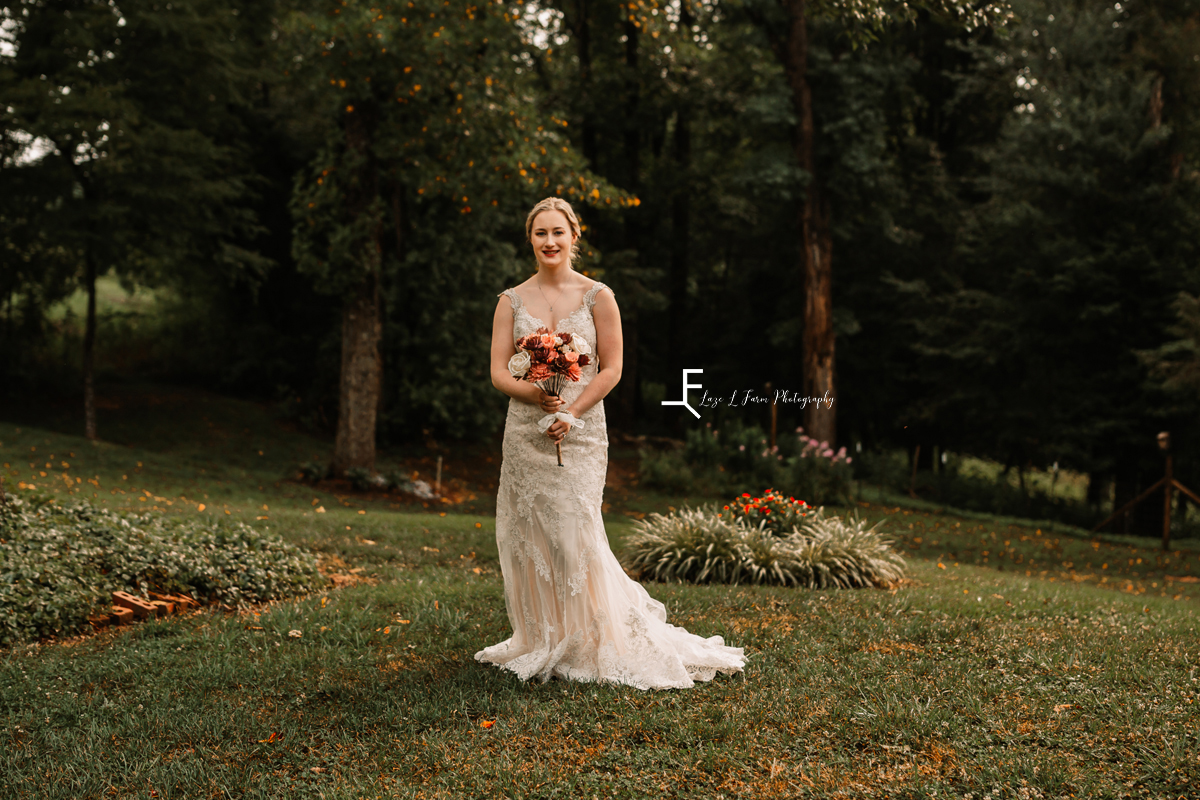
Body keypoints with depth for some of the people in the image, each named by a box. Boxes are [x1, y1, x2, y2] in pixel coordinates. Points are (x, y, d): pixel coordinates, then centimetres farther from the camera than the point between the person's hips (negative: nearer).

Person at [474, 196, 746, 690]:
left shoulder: (597, 296, 2)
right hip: (525, 432, 3)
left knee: (573, 533, -8)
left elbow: (612, 368, -1)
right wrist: (535, 394, -15)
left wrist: (572, 411, -13)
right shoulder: (512, 301, 8)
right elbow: (499, 371, 4)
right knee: (529, 534, 4)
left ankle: (590, 645, 5)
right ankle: (541, 643, 18)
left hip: (581, 431, -3)